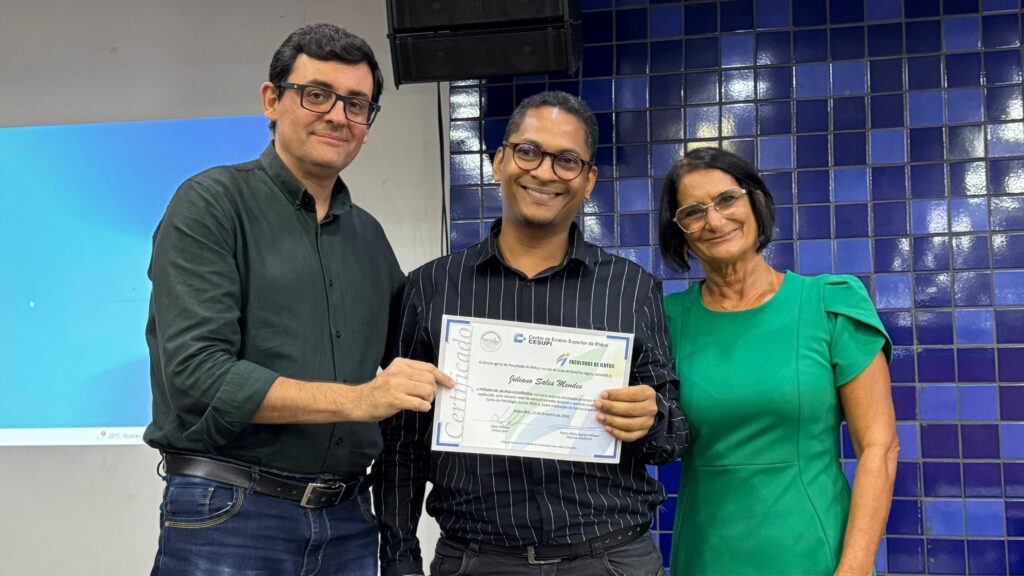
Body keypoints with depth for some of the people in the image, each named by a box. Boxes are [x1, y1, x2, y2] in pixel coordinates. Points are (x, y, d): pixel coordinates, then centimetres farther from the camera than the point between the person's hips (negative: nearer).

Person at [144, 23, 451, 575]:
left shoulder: (368, 236, 12)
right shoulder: (212, 204, -5)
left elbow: (409, 361, 23)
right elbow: (197, 373, -16)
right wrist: (358, 399, -20)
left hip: (348, 522, 6)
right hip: (229, 517, -5)